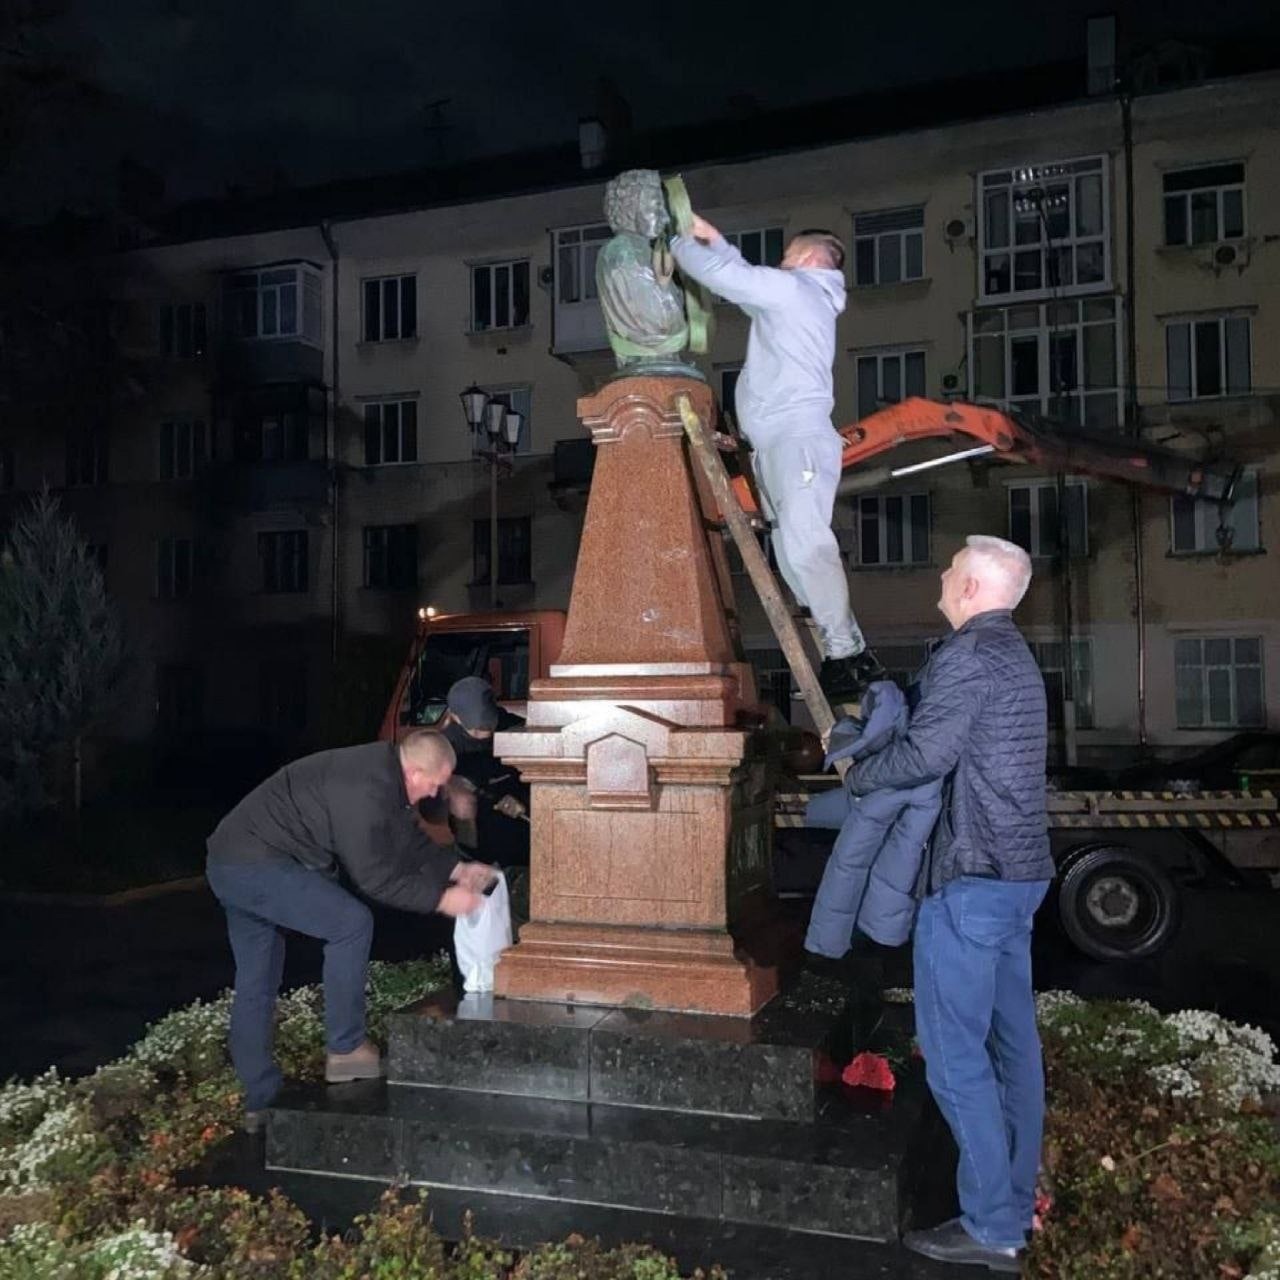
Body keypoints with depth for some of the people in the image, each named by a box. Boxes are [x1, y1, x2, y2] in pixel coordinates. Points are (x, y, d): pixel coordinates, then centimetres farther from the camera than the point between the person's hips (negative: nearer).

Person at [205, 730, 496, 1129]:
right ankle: (346, 1050, 1)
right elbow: (374, 877, -19)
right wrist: (442, 899, -12)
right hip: (254, 865, -11)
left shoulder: (381, 772, 7)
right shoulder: (365, 790, -24)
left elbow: (408, 839, 20)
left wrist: (457, 869, 14)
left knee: (257, 983, 14)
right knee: (352, 923, -9)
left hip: (230, 863, 11)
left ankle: (259, 1101, 22)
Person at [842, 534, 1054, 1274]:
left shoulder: (966, 656, -14)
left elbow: (926, 756, -21)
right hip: (1021, 871, 10)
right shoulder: (1016, 656, 16)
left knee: (956, 1052, -3)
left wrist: (857, 776, -3)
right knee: (1012, 1042, 14)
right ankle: (1016, 1208, 23)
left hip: (972, 876, -10)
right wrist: (872, 734, 17)